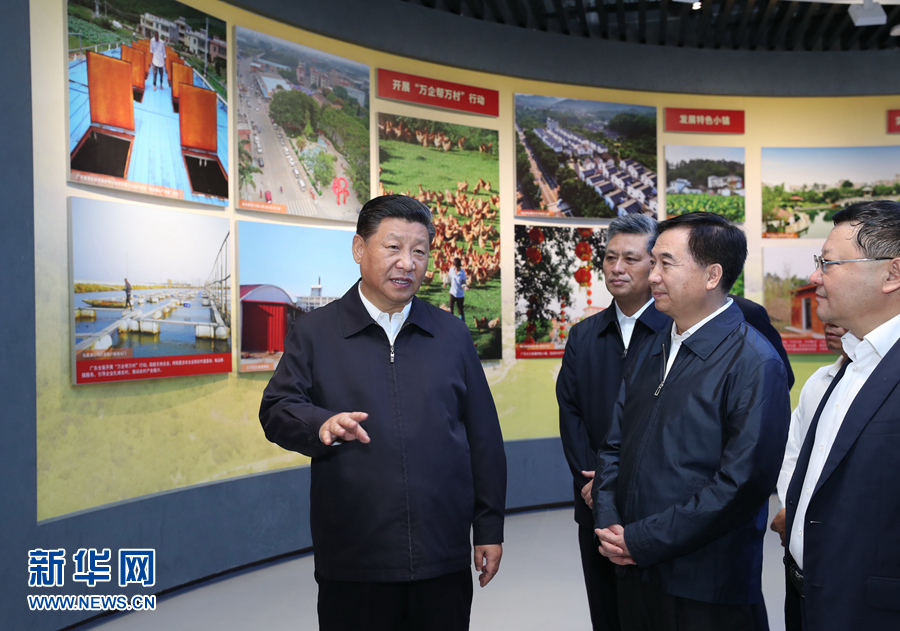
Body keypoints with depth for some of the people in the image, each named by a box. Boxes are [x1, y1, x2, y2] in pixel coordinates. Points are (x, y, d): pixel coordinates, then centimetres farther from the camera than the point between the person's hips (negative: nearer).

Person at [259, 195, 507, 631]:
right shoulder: (314, 332, 3)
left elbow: (483, 438, 10)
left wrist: (489, 528, 8)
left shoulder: (451, 334, 9)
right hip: (352, 563, -2)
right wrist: (322, 425, -25)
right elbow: (276, 411, -3)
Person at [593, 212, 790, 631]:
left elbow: (742, 483, -19)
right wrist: (609, 525, -3)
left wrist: (642, 540, -16)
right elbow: (614, 444, 12)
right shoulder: (651, 350, 9)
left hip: (707, 587, -6)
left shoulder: (753, 362, -14)